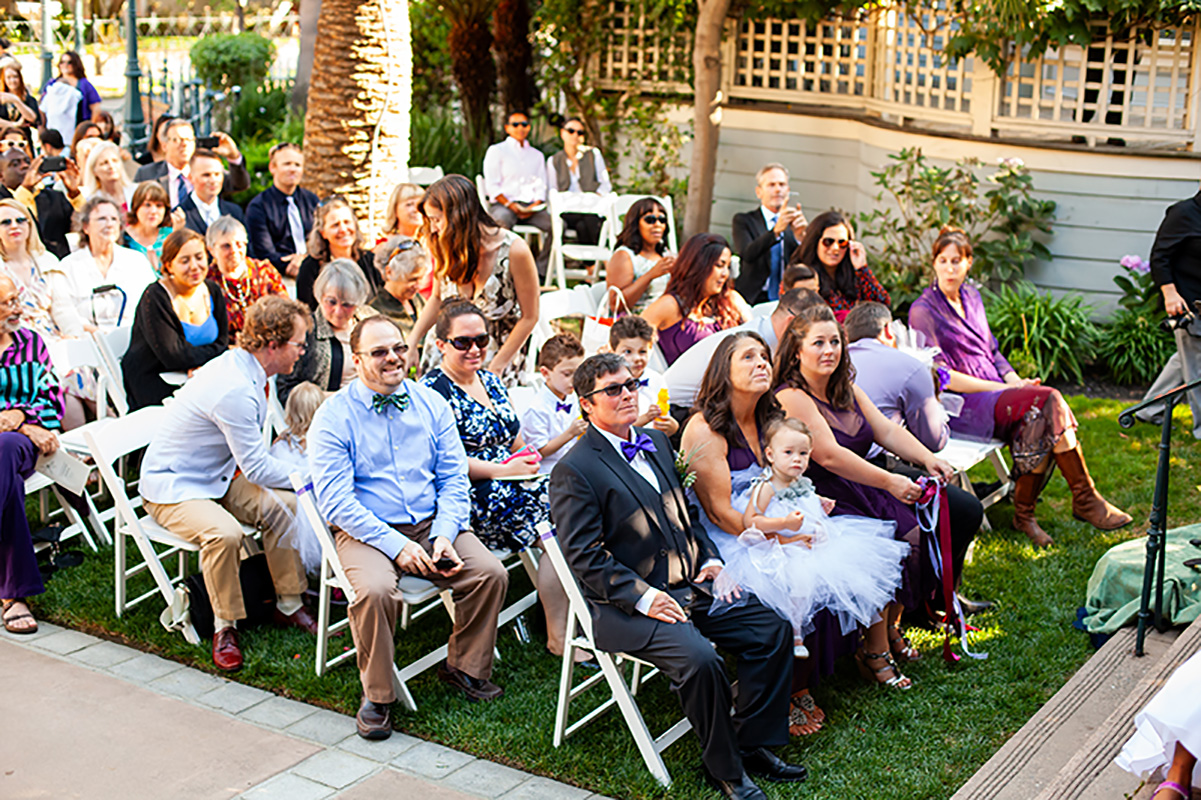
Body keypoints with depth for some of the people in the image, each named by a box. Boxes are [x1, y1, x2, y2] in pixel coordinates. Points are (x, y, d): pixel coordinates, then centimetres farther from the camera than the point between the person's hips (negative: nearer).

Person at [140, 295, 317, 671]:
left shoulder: (242, 367, 2)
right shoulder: (234, 390, -30)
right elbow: (258, 469, -23)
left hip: (214, 477, 9)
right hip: (171, 488, -9)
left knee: (281, 504, -8)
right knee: (224, 532, -34)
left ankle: (288, 604, 5)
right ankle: (225, 626, -13)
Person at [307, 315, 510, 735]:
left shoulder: (431, 404, 8)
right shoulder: (334, 416, -5)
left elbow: (454, 479, 8)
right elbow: (335, 501, -12)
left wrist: (445, 535, -11)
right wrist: (396, 545, -20)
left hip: (431, 524, 4)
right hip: (367, 531, -4)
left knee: (491, 573, -18)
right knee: (376, 590, -33)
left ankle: (465, 666, 7)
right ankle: (377, 695, -10)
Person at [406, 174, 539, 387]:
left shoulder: (514, 251, -21)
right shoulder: (447, 250, -7)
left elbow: (529, 317, -12)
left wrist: (496, 368, -12)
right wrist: (411, 344, 1)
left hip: (499, 351, -4)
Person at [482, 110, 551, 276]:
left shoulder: (537, 155, 24)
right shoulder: (496, 151, 11)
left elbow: (541, 186, 15)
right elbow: (492, 186, 0)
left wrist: (535, 205, -7)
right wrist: (511, 205, -12)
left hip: (531, 206, 4)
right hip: (502, 205, -3)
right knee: (503, 220, -40)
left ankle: (541, 273, -21)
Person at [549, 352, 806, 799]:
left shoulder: (656, 442, 15)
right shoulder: (574, 471, -10)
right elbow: (585, 557, -15)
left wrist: (709, 558, 8)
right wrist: (643, 597, -21)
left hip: (690, 589, 8)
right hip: (625, 606, -8)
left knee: (773, 629, -4)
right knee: (698, 658, -30)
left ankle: (750, 744, 7)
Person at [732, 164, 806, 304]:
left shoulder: (794, 221, 15)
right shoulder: (743, 220, 6)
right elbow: (747, 254, -14)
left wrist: (800, 236, -17)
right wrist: (776, 230, -28)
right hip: (753, 301, -3)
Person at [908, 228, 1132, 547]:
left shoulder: (971, 296, 16)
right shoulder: (923, 311, -7)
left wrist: (1014, 381, 0)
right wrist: (999, 388, -15)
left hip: (995, 392, 7)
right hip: (959, 406, -7)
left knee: (1042, 426, -25)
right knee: (1048, 401, -26)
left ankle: (1024, 514, -14)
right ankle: (1085, 499, -15)